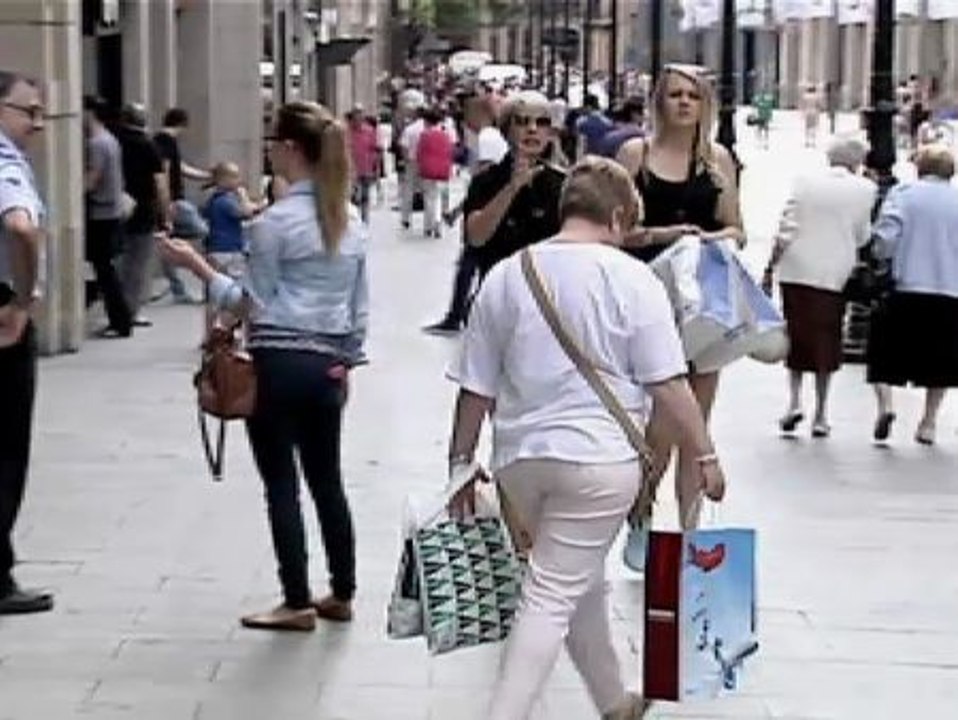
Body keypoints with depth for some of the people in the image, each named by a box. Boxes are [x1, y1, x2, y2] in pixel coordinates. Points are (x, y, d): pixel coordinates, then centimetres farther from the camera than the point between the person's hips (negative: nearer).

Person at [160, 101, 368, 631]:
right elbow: (359, 304, 12)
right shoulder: (351, 220, 8)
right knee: (327, 479, 15)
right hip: (327, 364, 7)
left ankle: (298, 603, 7)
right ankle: (341, 595, 21)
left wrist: (196, 265, -3)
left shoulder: (275, 222, -13)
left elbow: (252, 303, -9)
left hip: (278, 363, -7)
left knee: (282, 484, 2)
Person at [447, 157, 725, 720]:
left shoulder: (504, 277, 5)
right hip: (600, 459, -5)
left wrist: (462, 464, 15)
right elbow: (668, 385, -9)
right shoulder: (633, 280, -7)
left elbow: (476, 390, 7)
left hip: (521, 457, 5)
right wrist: (704, 455, 1)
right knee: (553, 597, -2)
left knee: (582, 583, 21)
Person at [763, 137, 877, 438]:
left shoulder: (805, 182, -1)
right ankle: (820, 415, 11)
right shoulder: (865, 189, -2)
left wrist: (771, 266, 3)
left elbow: (786, 231, -4)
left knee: (796, 337, 14)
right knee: (825, 342, 8)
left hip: (796, 271, 1)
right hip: (835, 274, 0)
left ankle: (794, 401, 2)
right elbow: (862, 237, 2)